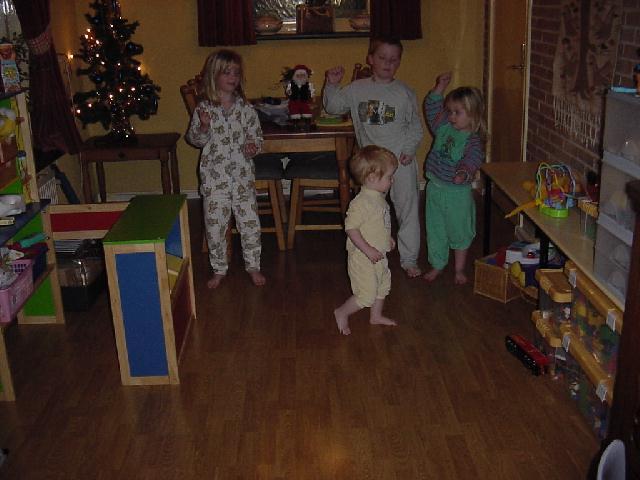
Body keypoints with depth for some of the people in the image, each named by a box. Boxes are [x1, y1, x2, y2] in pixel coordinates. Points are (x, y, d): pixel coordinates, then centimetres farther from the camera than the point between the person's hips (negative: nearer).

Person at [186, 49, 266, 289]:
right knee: (214, 223, 6)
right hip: (214, 177, -1)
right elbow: (195, 140, 2)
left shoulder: (246, 108, 0)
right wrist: (203, 127, -18)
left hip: (243, 175, 1)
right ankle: (219, 269, 24)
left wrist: (253, 146, -14)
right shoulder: (203, 109, -3)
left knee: (250, 220, 5)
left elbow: (257, 136, 8)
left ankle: (253, 266, 24)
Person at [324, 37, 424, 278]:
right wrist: (332, 85, -9)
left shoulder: (405, 93, -1)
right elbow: (333, 106, 6)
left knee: (407, 208, 3)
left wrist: (409, 149, -10)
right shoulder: (356, 89, 2)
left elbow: (415, 126, 2)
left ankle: (409, 259, 17)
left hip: (400, 159, -1)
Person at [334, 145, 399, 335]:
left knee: (383, 286, 23)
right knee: (367, 295, -3)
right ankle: (342, 313, 19)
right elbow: (351, 228, -27)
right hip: (362, 257, -10)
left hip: (379, 255, 10)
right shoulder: (361, 202, -27)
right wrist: (368, 250, -28)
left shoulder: (379, 198, 4)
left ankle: (376, 316, 43)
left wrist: (387, 238, 15)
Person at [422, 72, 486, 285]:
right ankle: (437, 265, 33)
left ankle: (459, 270, 28)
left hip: (458, 192, -5)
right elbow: (431, 108, 8)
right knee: (435, 230, 16)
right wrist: (440, 87, -2)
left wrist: (464, 173, -52)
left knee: (459, 232, 11)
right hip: (435, 188, 5)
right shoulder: (443, 128, 1)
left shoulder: (473, 140, -16)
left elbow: (472, 159, -32)